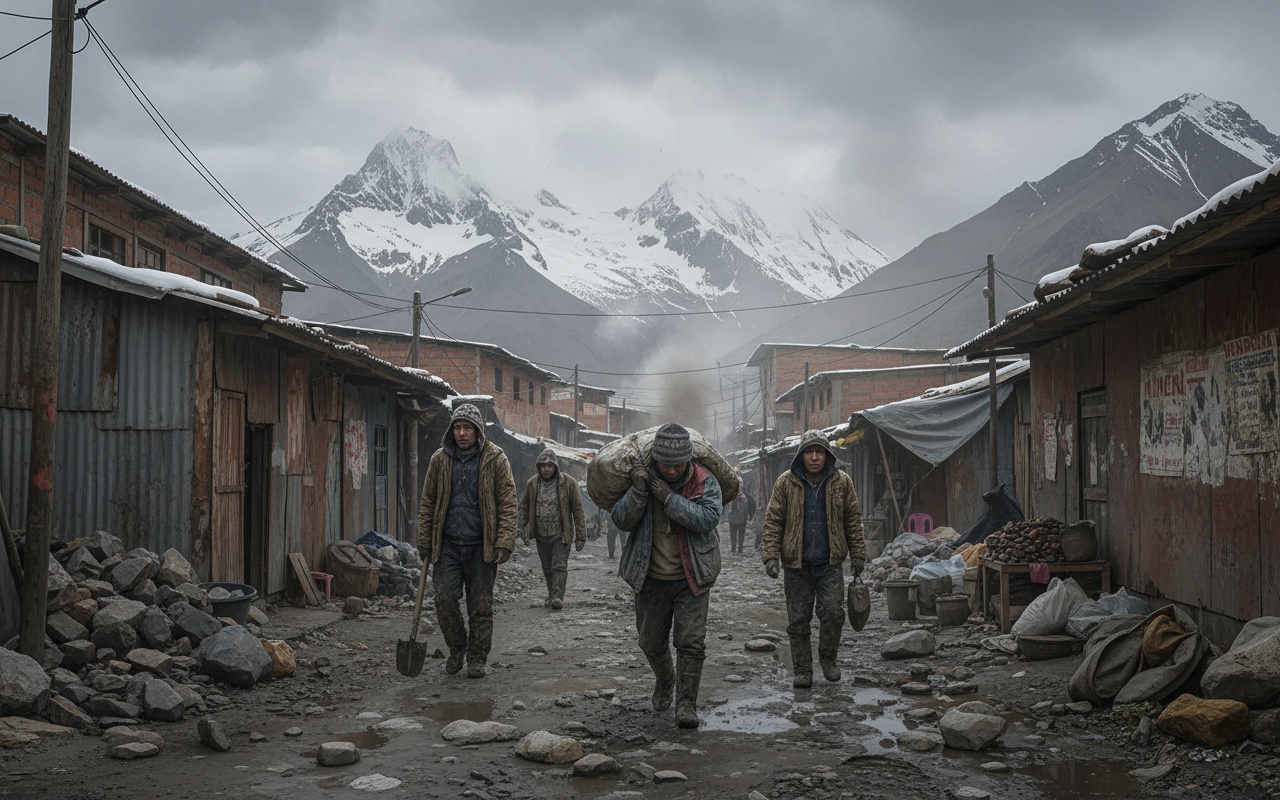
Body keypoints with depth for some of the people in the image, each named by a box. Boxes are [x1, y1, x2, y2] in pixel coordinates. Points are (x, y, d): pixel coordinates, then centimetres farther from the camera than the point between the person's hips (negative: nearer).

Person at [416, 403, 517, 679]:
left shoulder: (495, 459, -1)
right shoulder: (440, 460, 6)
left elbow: (507, 504, -2)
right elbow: (427, 504, 11)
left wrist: (504, 543, -12)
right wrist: (424, 543, 6)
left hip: (481, 545, -2)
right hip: (448, 544, 2)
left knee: (481, 605, 4)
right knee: (445, 598, -6)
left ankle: (476, 658, 18)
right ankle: (456, 648, 18)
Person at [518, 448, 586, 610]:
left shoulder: (569, 483, -8)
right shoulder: (532, 483, 2)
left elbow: (577, 510, -6)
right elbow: (524, 506, 11)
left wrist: (580, 536, -8)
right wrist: (522, 527, 1)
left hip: (560, 535, -4)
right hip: (541, 535, 4)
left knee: (559, 566, -13)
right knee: (547, 568, 12)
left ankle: (557, 597, -17)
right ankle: (551, 596, 23)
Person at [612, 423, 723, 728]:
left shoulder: (704, 481, -10)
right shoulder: (642, 477, -6)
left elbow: (708, 519, -23)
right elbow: (622, 521, -11)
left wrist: (669, 497, -28)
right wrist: (637, 491, -27)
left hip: (692, 577, -2)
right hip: (651, 577, 2)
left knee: (691, 642, -10)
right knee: (651, 642, 15)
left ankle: (686, 705, -1)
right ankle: (664, 681, 44)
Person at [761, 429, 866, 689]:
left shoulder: (841, 482, 3)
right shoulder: (786, 483, -1)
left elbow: (853, 521, 8)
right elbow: (773, 521, 0)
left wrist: (857, 555, 4)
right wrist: (771, 555, -9)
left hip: (829, 562, 0)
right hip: (796, 563, 0)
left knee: (833, 611, -10)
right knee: (798, 620, 5)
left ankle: (828, 658, 14)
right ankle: (802, 671, 16)